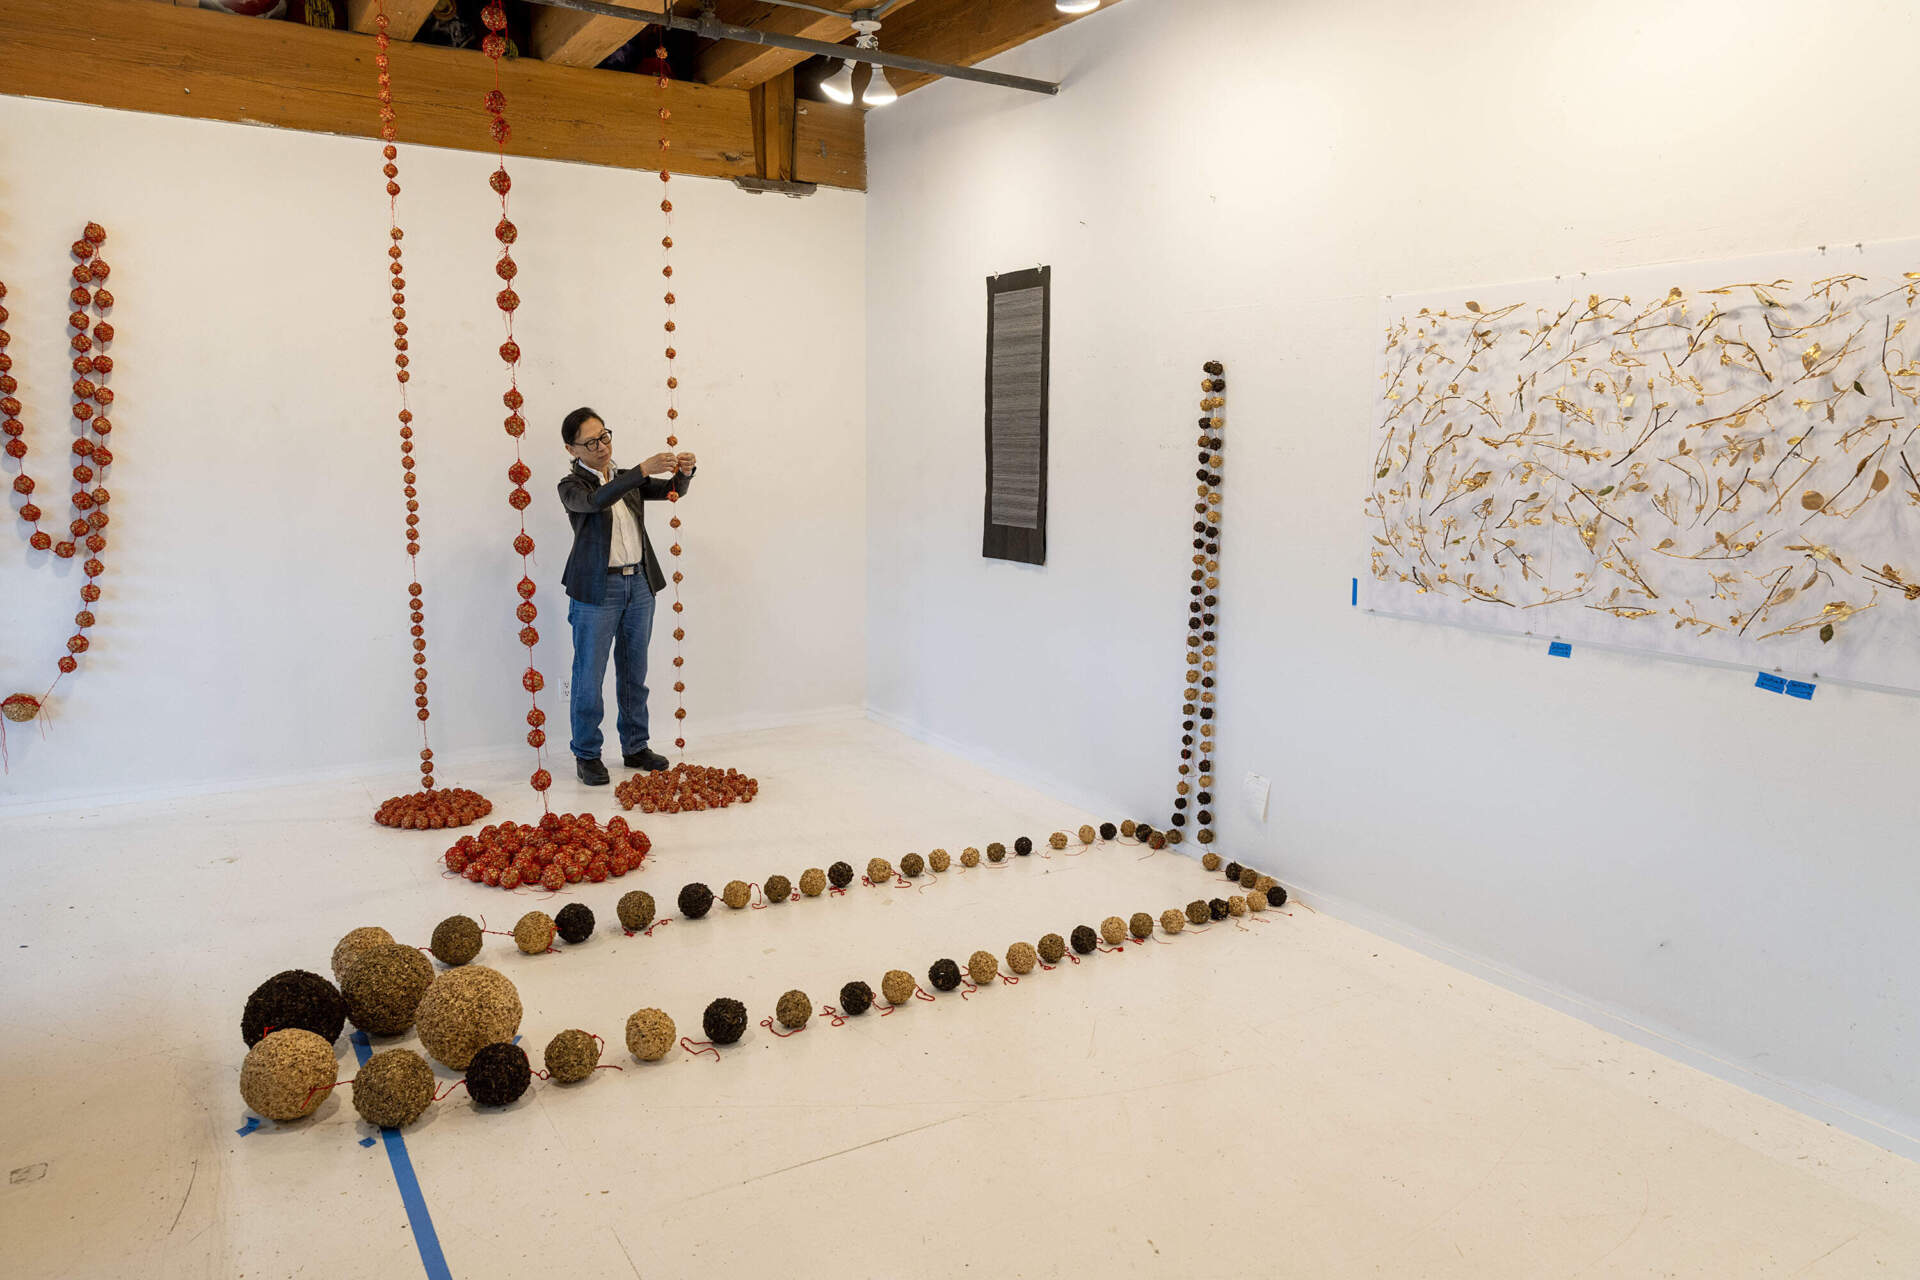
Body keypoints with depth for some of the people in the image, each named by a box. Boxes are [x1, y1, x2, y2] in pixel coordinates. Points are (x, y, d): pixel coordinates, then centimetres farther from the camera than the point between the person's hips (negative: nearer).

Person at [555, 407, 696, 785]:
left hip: (640, 585, 6)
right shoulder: (572, 485, -5)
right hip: (597, 590, -5)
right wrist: (643, 470, -34)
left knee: (634, 673, 13)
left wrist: (684, 473, -18)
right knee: (589, 676, 1)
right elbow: (595, 501, -26)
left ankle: (635, 747, 23)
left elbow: (670, 490, 4)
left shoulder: (627, 478, 14)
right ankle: (586, 755, 12)